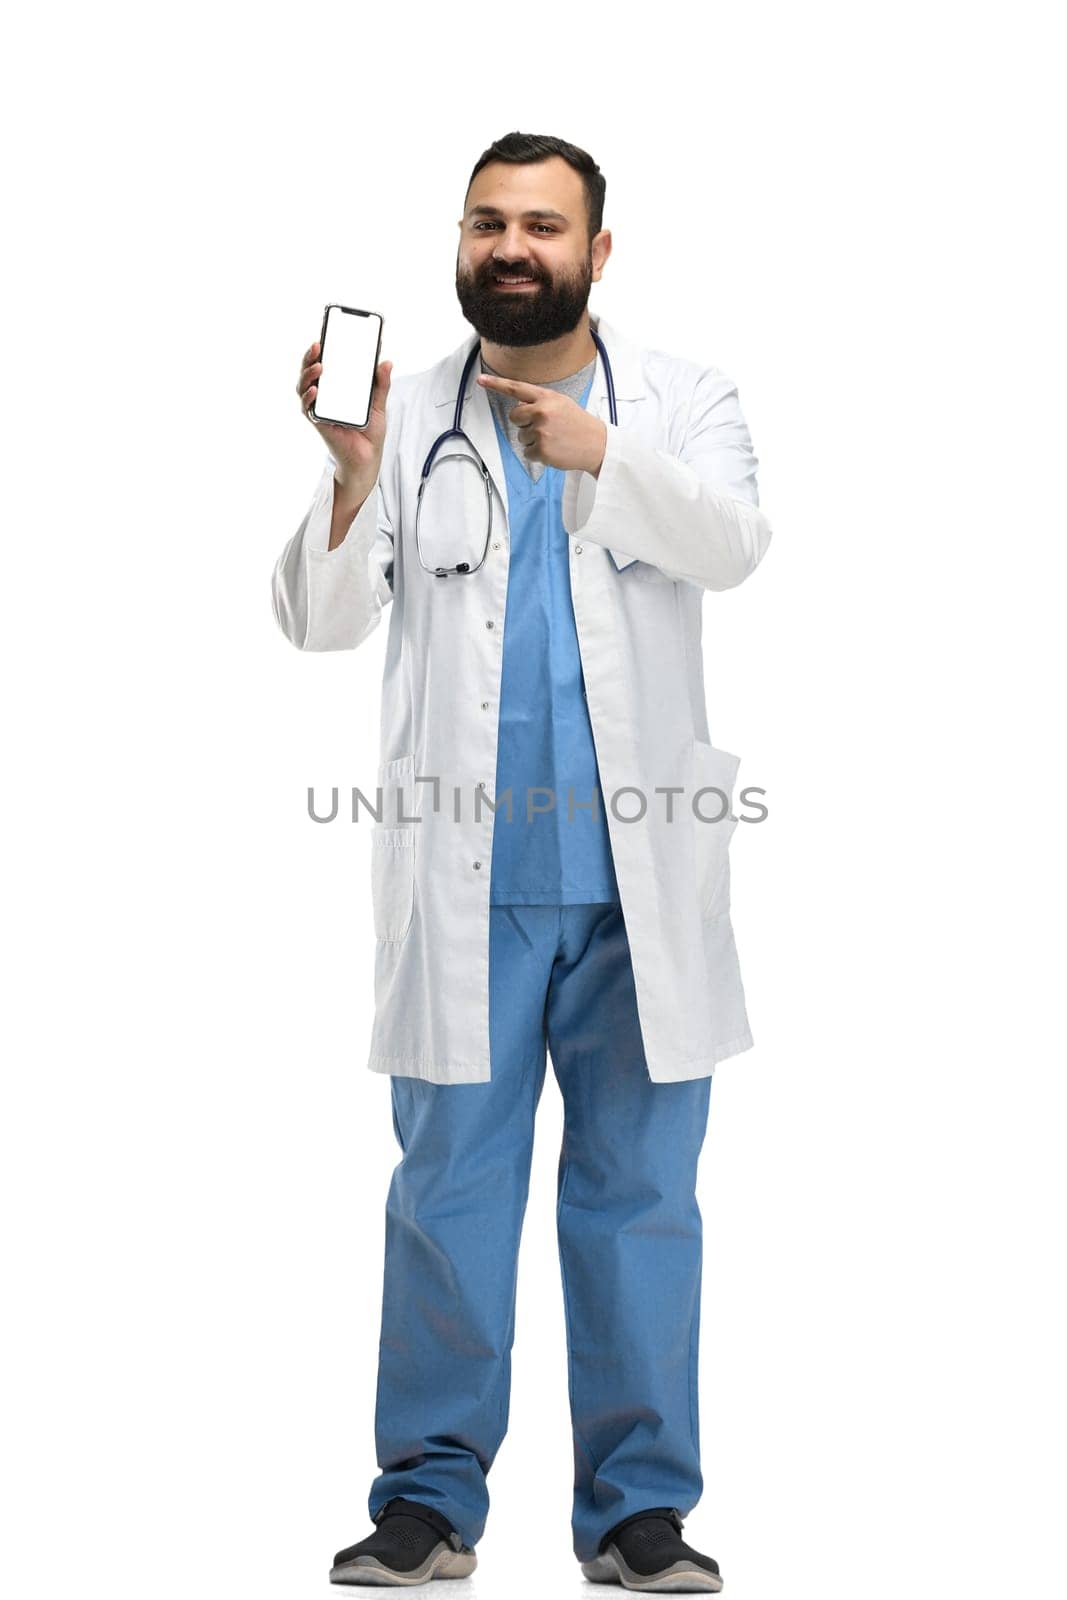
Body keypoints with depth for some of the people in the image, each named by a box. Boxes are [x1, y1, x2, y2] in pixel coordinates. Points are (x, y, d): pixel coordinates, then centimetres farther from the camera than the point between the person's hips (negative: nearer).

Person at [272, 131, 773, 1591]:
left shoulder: (681, 401, 6)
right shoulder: (406, 415, 7)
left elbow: (734, 542, -13)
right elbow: (321, 619, -2)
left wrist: (604, 455, -29)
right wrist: (352, 474, -20)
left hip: (640, 879, 0)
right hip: (465, 882, 0)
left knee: (642, 1195, 5)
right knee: (450, 1188, 5)